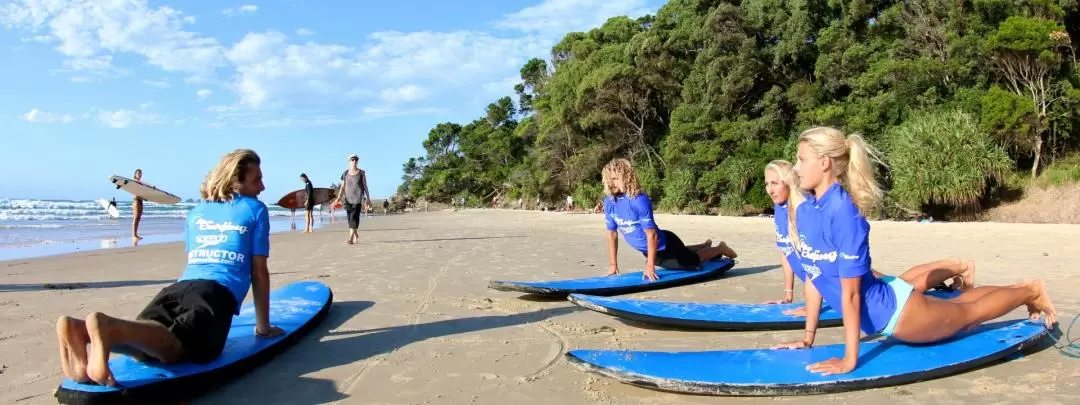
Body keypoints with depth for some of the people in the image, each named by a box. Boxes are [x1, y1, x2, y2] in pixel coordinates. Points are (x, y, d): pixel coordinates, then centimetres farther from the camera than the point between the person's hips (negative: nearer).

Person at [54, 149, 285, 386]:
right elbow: (259, 273, 12)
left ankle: (79, 330, -46)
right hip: (217, 293, -6)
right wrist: (264, 327, 19)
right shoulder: (256, 210, 15)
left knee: (143, 346, -18)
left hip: (179, 287, 6)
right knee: (172, 346, -29)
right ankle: (110, 328, -57)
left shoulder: (196, 212, 32)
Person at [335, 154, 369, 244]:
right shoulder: (345, 173, 7)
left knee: (354, 217, -14)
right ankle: (356, 236, 28)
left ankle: (350, 238, -19)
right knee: (350, 218, 7)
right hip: (348, 198, 3)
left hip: (358, 198, -3)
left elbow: (365, 186, 4)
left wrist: (368, 198, 2)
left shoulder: (361, 173, 1)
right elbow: (342, 187, 7)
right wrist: (339, 198, -4)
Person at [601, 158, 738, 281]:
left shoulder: (640, 201, -33)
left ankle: (719, 249, 44)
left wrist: (650, 266, -31)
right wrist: (613, 265, -6)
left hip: (664, 245, -7)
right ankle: (704, 246, 58)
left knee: (692, 261, 17)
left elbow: (652, 235, -31)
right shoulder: (609, 203, -14)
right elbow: (612, 234, -6)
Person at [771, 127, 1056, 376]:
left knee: (968, 313, 20)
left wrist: (850, 359, -24)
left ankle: (1031, 292, 45)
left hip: (891, 312, -7)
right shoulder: (804, 211, -7)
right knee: (955, 306, 29)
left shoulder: (843, 212, -31)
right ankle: (1019, 288, 53)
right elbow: (813, 278, 1)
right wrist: (808, 338, 5)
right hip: (880, 313, 7)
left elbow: (851, 292, -29)